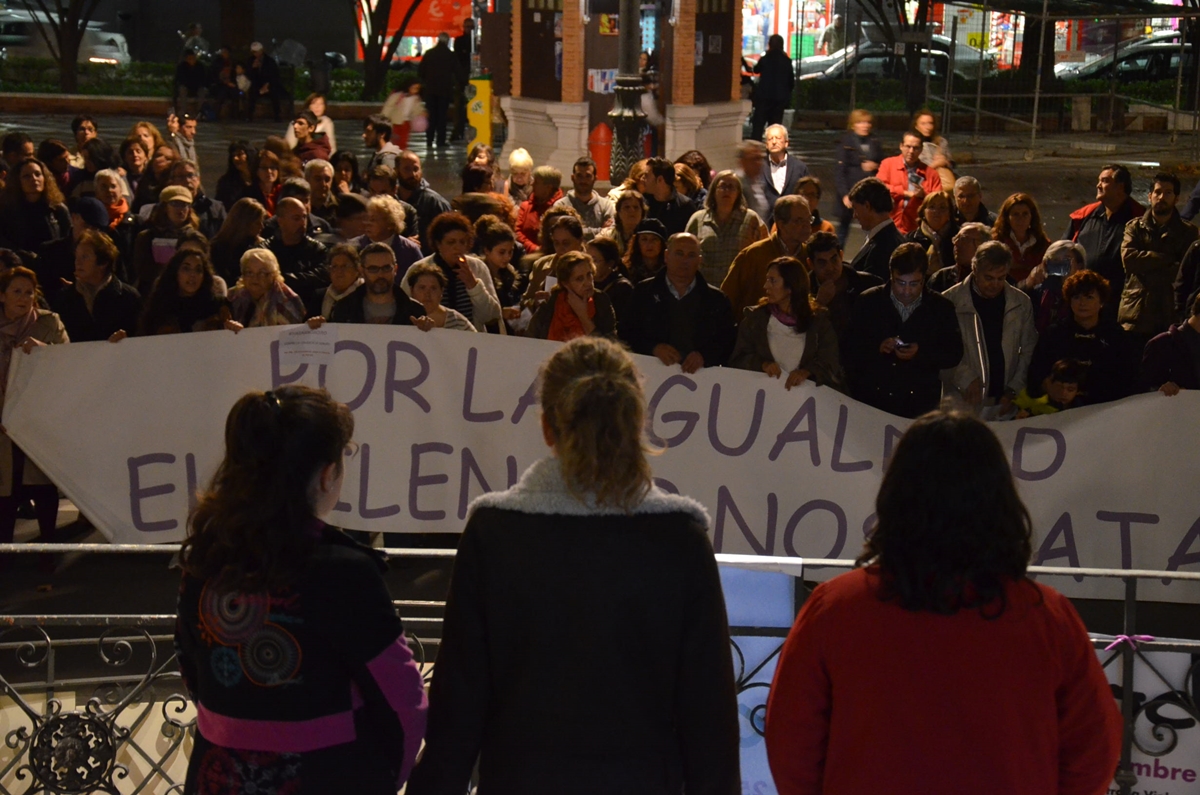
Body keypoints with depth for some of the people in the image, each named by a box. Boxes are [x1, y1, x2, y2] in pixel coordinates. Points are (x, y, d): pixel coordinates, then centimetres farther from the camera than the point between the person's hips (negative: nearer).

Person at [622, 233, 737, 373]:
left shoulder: (716, 299, 11)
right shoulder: (643, 292, 11)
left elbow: (728, 342, 8)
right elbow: (627, 334, 8)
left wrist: (704, 355, -11)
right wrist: (654, 348, -11)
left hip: (700, 375, 0)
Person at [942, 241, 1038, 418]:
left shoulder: (1021, 303, 5)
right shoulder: (950, 301, -4)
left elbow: (1028, 351, 9)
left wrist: (1014, 390, 0)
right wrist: (965, 378, -13)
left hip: (1004, 403, 2)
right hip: (963, 402, -2)